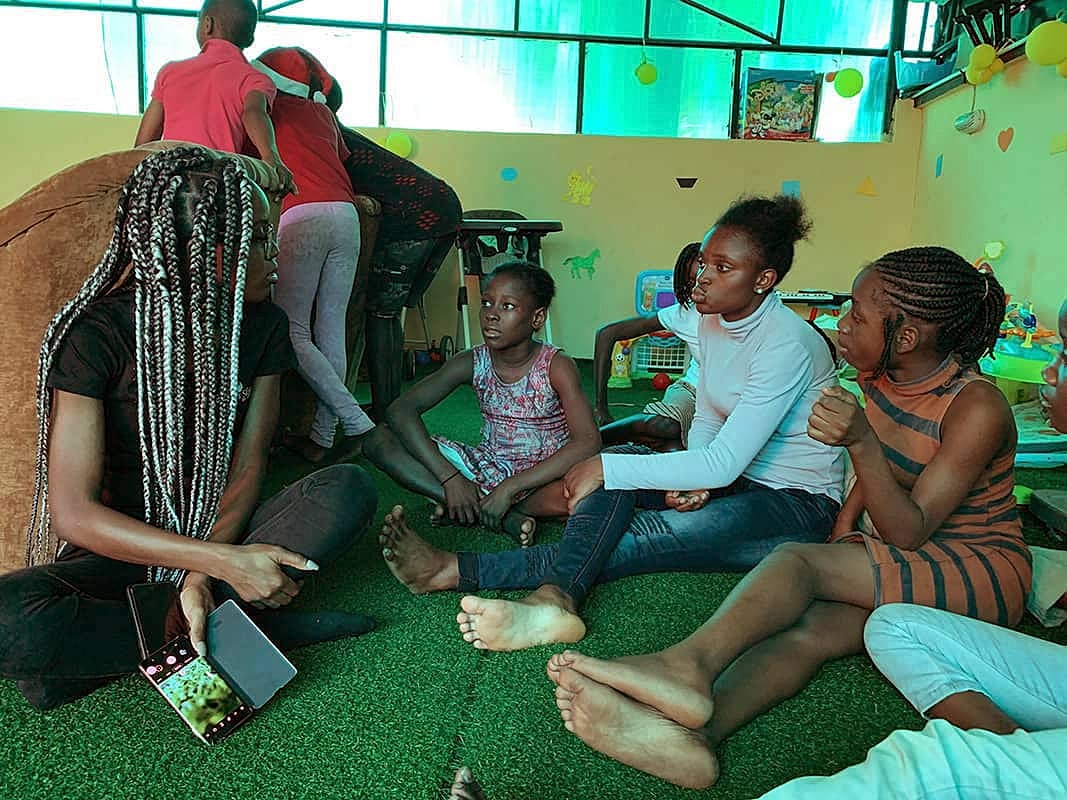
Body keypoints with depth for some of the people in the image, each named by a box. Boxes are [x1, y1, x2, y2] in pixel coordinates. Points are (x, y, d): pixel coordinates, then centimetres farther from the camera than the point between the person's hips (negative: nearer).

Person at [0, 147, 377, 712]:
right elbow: (74, 514, -19)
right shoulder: (96, 333, -16)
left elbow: (248, 462, -5)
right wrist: (221, 561, -29)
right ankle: (264, 628, -20)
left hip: (221, 531, 3)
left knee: (349, 489, -24)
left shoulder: (262, 324, -2)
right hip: (122, 551, -3)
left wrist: (204, 573, -22)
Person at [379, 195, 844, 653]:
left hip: (798, 502, -7)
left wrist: (605, 467, -30)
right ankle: (555, 597, -42)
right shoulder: (713, 321, 2)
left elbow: (724, 464, -30)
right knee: (622, 463, -22)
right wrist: (691, 476, -13)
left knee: (635, 539, -29)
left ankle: (459, 570, -35)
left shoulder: (787, 344, -25)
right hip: (735, 477, 7)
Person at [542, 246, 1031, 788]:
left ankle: (688, 663, -48)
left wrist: (860, 441, -38)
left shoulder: (977, 408, -22)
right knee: (810, 627, -28)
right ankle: (691, 734, -49)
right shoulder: (881, 376, -1)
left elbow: (909, 533, -24)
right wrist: (846, 519, 3)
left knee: (799, 561, -31)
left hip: (980, 573, -5)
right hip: (903, 565, 5)